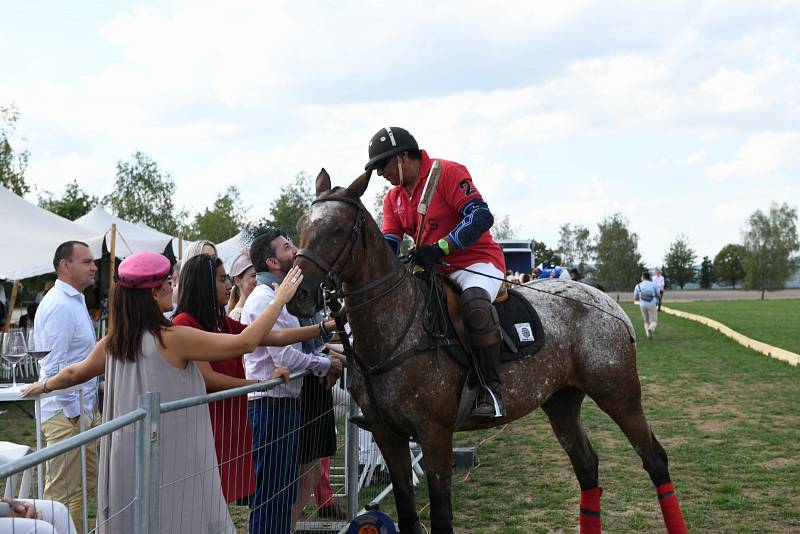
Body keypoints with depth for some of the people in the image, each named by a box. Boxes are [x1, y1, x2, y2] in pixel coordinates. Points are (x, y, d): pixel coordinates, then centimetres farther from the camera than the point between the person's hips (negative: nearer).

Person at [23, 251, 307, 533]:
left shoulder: (112, 343, 2)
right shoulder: (174, 339, -16)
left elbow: (76, 373, 21)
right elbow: (244, 342, -15)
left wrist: (44, 386, 42)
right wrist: (279, 300, -4)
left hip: (127, 457, 7)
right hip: (172, 459, -6)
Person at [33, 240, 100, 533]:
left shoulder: (74, 301, 15)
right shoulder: (61, 305, -18)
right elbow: (55, 364, -22)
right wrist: (74, 412, -20)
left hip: (83, 409, 11)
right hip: (67, 413, -11)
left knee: (88, 480, 18)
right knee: (62, 493, -4)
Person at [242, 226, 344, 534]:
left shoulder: (279, 296, 17)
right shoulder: (264, 299, -15)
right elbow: (284, 357, -21)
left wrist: (324, 360, 5)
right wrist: (326, 364, -7)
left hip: (285, 401, 10)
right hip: (271, 402, -10)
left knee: (285, 489, 16)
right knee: (271, 490, -4)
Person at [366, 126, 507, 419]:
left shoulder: (447, 172, -12)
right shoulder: (393, 198, 11)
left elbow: (481, 216, -22)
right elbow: (389, 245, 6)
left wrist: (439, 248, -29)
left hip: (476, 260, -8)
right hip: (433, 271, 9)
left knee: (475, 305, -37)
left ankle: (491, 389, -27)